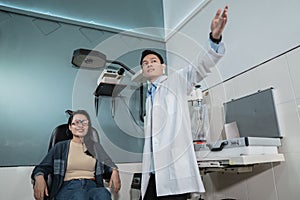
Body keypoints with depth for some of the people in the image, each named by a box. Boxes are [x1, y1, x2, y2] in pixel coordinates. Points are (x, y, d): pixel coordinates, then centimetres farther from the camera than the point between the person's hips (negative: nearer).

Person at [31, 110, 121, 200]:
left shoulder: (95, 147, 23)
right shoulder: (60, 147, 18)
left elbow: (107, 163, 22)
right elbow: (43, 167, 13)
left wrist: (114, 171, -3)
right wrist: (39, 177, -12)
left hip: (91, 186, 1)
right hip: (68, 187, 0)